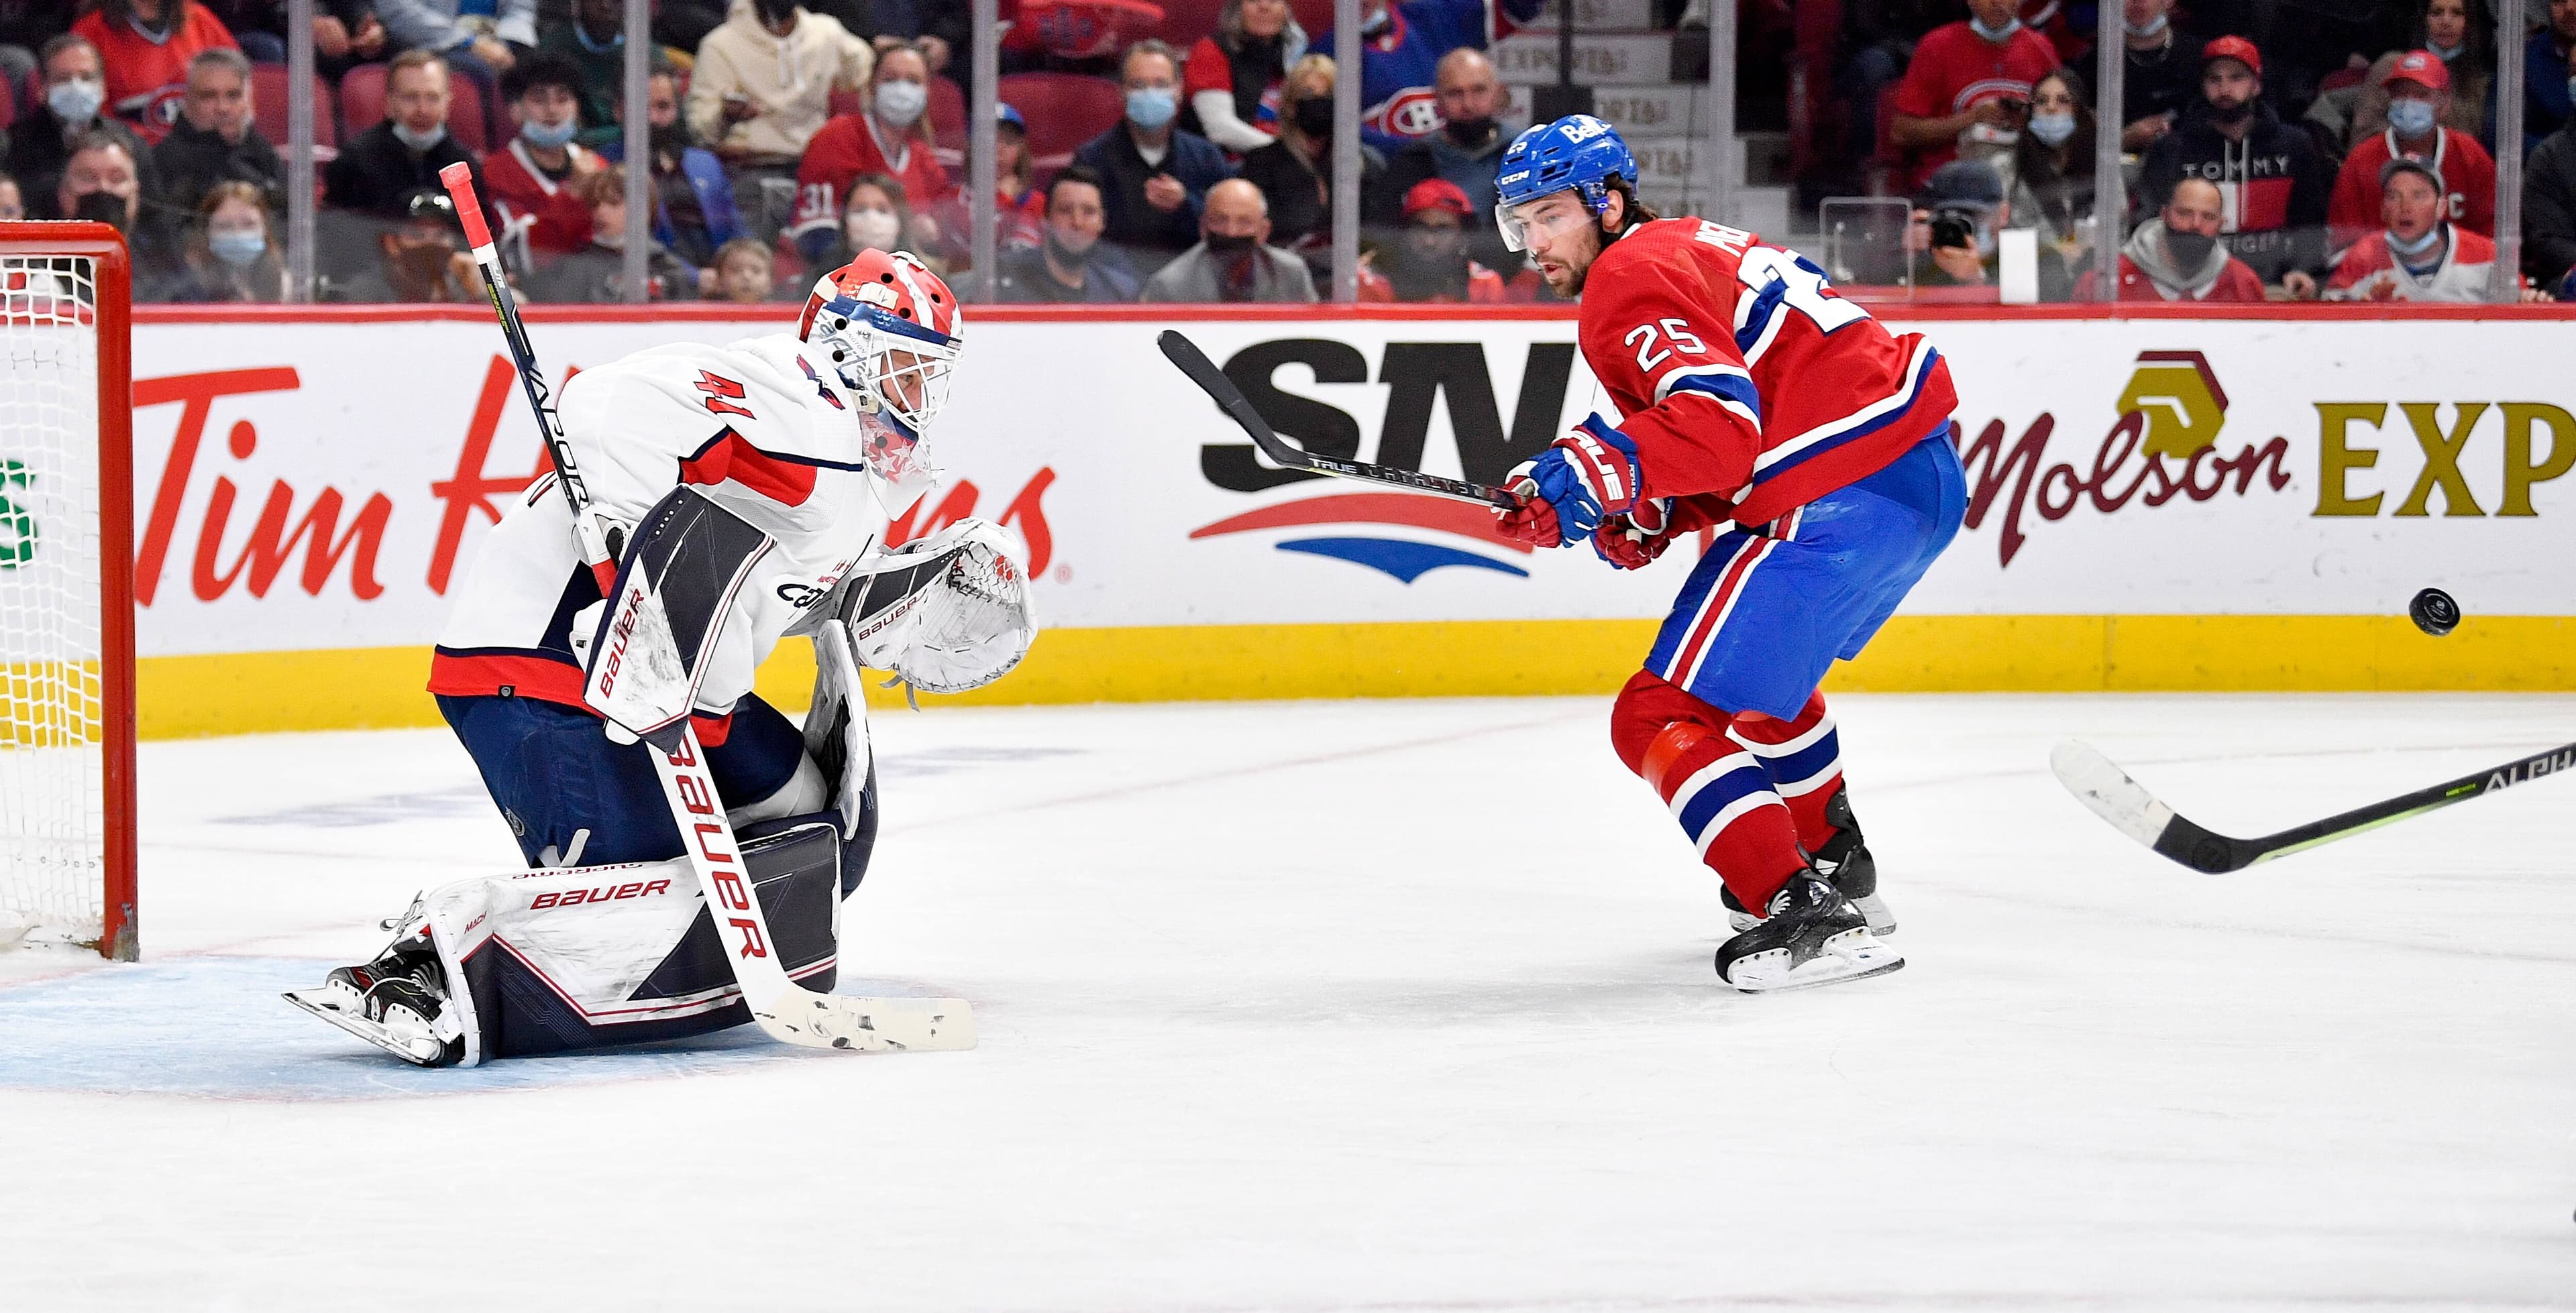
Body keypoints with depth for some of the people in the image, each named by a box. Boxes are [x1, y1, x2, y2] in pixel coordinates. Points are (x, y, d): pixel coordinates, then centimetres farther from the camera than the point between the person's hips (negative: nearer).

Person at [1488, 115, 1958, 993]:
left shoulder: (1632, 278, -8)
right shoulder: (1691, 247, 23)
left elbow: (1723, 425, -22)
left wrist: (1611, 467, -28)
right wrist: (1653, 514, 13)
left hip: (1840, 505, -11)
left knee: (1664, 717, -10)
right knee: (1757, 674, 36)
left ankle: (1805, 915, -21)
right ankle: (1837, 867, 49)